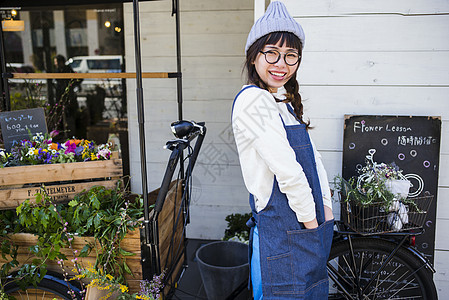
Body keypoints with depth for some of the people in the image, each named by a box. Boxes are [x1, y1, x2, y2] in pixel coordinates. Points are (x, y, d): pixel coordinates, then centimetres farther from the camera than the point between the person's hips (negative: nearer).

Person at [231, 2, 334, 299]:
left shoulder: (284, 102, 13)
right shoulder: (253, 100, -18)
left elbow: (313, 157, 10)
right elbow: (287, 170, -22)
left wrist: (325, 209, 1)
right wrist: (311, 219, -13)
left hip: (310, 223, 9)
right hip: (282, 232, -9)